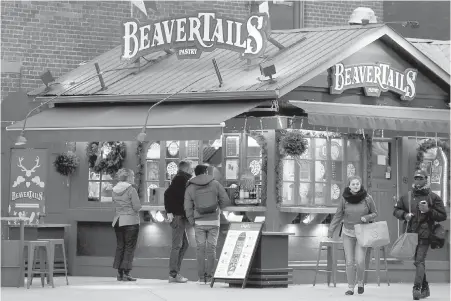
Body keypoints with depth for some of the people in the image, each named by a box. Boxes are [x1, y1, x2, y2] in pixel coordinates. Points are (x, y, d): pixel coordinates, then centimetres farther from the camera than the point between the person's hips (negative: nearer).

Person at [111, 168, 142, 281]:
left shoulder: (115, 190, 8)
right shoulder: (131, 190, -12)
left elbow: (115, 206, 13)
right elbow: (137, 207, -14)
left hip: (118, 220, 6)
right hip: (130, 220, -6)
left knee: (120, 246, 11)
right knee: (129, 247, -2)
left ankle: (119, 273, 10)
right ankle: (126, 273, -6)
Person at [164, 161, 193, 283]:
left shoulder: (183, 179, 19)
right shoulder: (180, 179, -10)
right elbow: (168, 193, -20)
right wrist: (169, 212, -23)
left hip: (181, 216, 10)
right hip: (178, 216, -10)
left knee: (184, 244, 14)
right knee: (177, 245, -9)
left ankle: (175, 272, 15)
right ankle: (173, 274, -8)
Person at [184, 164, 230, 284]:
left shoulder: (190, 188, 0)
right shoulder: (215, 184, -1)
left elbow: (188, 208, -5)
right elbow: (226, 200, 0)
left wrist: (193, 223, 3)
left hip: (199, 222, 0)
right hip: (213, 221, 0)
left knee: (201, 249, 5)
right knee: (211, 249, 5)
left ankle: (201, 276, 1)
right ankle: (210, 276, 2)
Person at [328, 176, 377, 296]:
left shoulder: (367, 198, -9)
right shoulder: (344, 199, -8)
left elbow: (374, 213, 3)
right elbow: (338, 215, 2)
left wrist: (367, 217, -18)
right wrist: (331, 230, 1)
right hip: (348, 233, 1)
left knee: (360, 261, -11)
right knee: (349, 262, -2)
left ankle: (360, 282, 15)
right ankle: (350, 287, 9)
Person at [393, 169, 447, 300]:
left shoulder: (433, 197, 0)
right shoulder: (407, 196, 11)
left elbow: (442, 216, -1)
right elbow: (396, 210, 18)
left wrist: (428, 211, -15)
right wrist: (404, 215, -3)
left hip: (424, 234, -5)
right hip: (410, 233, 5)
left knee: (420, 261, -16)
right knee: (417, 262, 12)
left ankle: (417, 288, -23)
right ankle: (425, 288, 24)